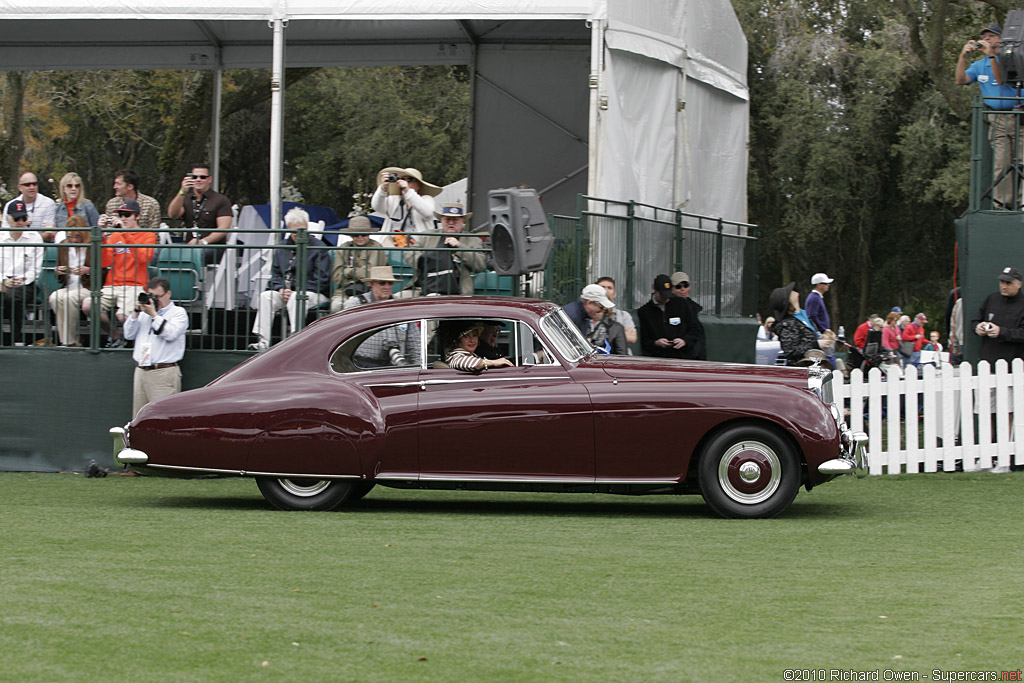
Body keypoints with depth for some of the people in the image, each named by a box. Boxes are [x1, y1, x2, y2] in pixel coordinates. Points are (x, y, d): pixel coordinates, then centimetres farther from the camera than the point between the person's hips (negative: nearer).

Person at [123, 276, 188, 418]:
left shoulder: (178, 313, 4)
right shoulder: (144, 313, 20)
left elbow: (170, 334, -13)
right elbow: (129, 335, 13)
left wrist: (154, 315, -10)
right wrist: (136, 313, 3)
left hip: (164, 373, -6)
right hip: (141, 371, 6)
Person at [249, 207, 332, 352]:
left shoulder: (318, 247, -3)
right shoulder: (282, 248, 16)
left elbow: (322, 279, -9)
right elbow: (275, 273, 17)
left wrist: (297, 291, -16)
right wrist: (280, 288, -7)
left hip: (314, 293, -5)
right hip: (286, 291, 5)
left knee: (296, 298, -37)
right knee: (265, 296, -20)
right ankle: (263, 341, -26)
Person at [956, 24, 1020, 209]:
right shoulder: (979, 65, 17)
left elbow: (1001, 79, -12)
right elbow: (961, 80, 3)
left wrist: (991, 54, -20)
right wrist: (963, 56, -7)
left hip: (1017, 115, -2)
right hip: (997, 120, 2)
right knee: (1001, 162, -9)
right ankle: (1002, 204, -10)